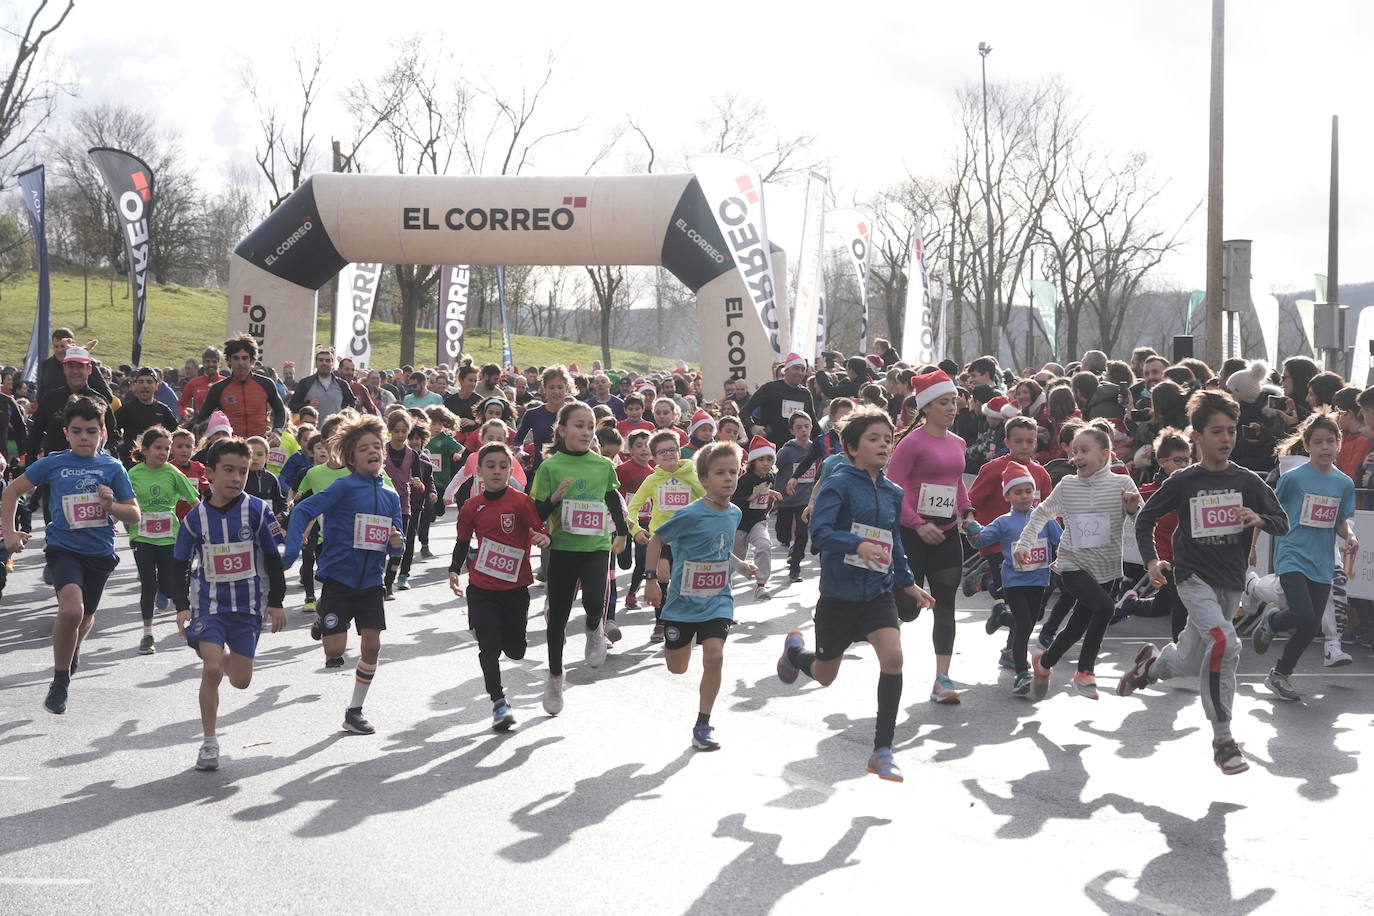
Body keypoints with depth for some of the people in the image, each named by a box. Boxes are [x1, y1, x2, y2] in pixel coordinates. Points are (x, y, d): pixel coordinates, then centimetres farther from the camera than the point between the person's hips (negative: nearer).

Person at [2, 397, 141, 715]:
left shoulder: (113, 468, -2)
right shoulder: (52, 464, -4)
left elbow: (134, 515, 1)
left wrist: (112, 505, -18)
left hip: (100, 553, 3)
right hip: (63, 548, -3)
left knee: (85, 618, 19)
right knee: (71, 610, -26)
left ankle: (72, 649, 57)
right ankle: (60, 682, -8)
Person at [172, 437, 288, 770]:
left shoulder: (257, 511, -8)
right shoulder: (195, 518, -5)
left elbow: (274, 559, 1)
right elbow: (181, 566, 5)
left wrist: (276, 602, 1)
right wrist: (182, 607, -4)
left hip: (248, 606, 1)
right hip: (209, 605, -1)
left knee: (240, 680, 5)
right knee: (211, 671, -16)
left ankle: (225, 658, 43)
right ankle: (209, 742, -2)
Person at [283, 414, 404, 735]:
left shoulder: (391, 497, 7)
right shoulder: (344, 487, -11)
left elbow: (396, 543, 15)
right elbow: (302, 511, -18)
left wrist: (397, 543, -10)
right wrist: (291, 553, -30)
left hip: (370, 582, 5)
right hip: (338, 578, -5)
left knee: (372, 646, 0)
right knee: (335, 651, -9)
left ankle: (354, 711, 17)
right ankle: (323, 622, 28)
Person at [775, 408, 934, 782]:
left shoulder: (893, 492, 7)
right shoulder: (839, 483, -12)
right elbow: (819, 530, -26)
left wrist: (908, 583, 23)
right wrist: (859, 545, -40)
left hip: (878, 591, 4)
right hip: (839, 592, -4)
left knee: (893, 656, -21)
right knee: (824, 676, 12)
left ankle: (882, 751, -12)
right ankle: (795, 649, 51)